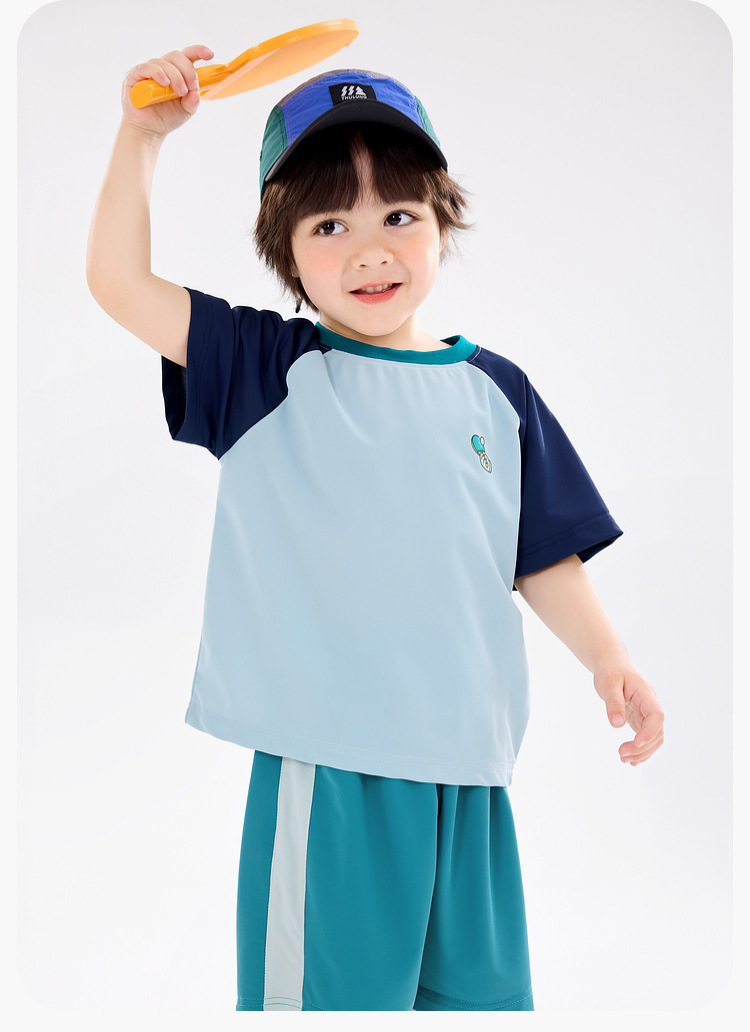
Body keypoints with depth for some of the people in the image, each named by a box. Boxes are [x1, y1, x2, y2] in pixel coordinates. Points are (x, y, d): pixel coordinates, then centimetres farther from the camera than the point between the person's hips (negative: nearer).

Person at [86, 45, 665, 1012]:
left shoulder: (495, 390, 7)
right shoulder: (265, 370, 0)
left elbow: (543, 557, 10)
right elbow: (118, 282, -7)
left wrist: (608, 660, -1)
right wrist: (142, 134, -11)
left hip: (466, 761, 3)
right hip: (325, 759, -3)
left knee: (481, 986, 17)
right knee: (329, 985, 7)